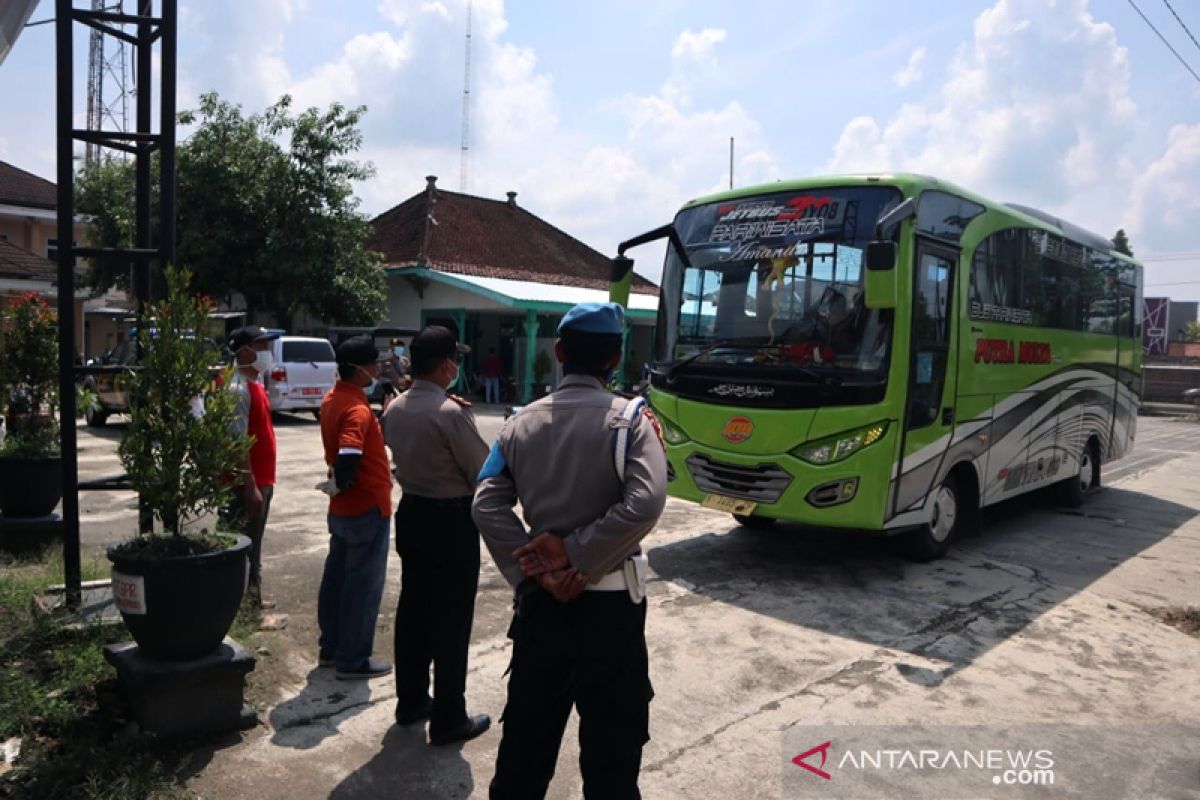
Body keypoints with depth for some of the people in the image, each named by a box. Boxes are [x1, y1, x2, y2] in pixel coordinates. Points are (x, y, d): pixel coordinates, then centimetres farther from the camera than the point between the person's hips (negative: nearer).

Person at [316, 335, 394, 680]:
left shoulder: (332, 398, 6)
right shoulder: (357, 409, -22)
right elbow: (348, 454, -36)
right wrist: (341, 483, -19)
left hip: (342, 508, 9)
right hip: (368, 507, -9)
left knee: (336, 577, 18)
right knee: (363, 585, 3)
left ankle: (331, 647, 32)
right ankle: (353, 660, 13)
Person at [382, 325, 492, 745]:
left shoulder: (394, 408, 1)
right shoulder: (451, 413, -22)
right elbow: (484, 471, -15)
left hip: (411, 512, 8)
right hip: (452, 519, -8)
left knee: (413, 608, 17)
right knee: (452, 620, 2)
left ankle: (410, 701, 32)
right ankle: (448, 719, 13)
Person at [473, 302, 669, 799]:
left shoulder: (522, 422, 1)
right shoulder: (630, 419, -10)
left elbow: (486, 506, -7)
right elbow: (644, 505, -24)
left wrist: (536, 571, -11)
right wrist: (573, 553, -16)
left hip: (540, 601, 4)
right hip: (609, 602, -4)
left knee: (527, 732, 20)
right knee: (611, 745, 11)